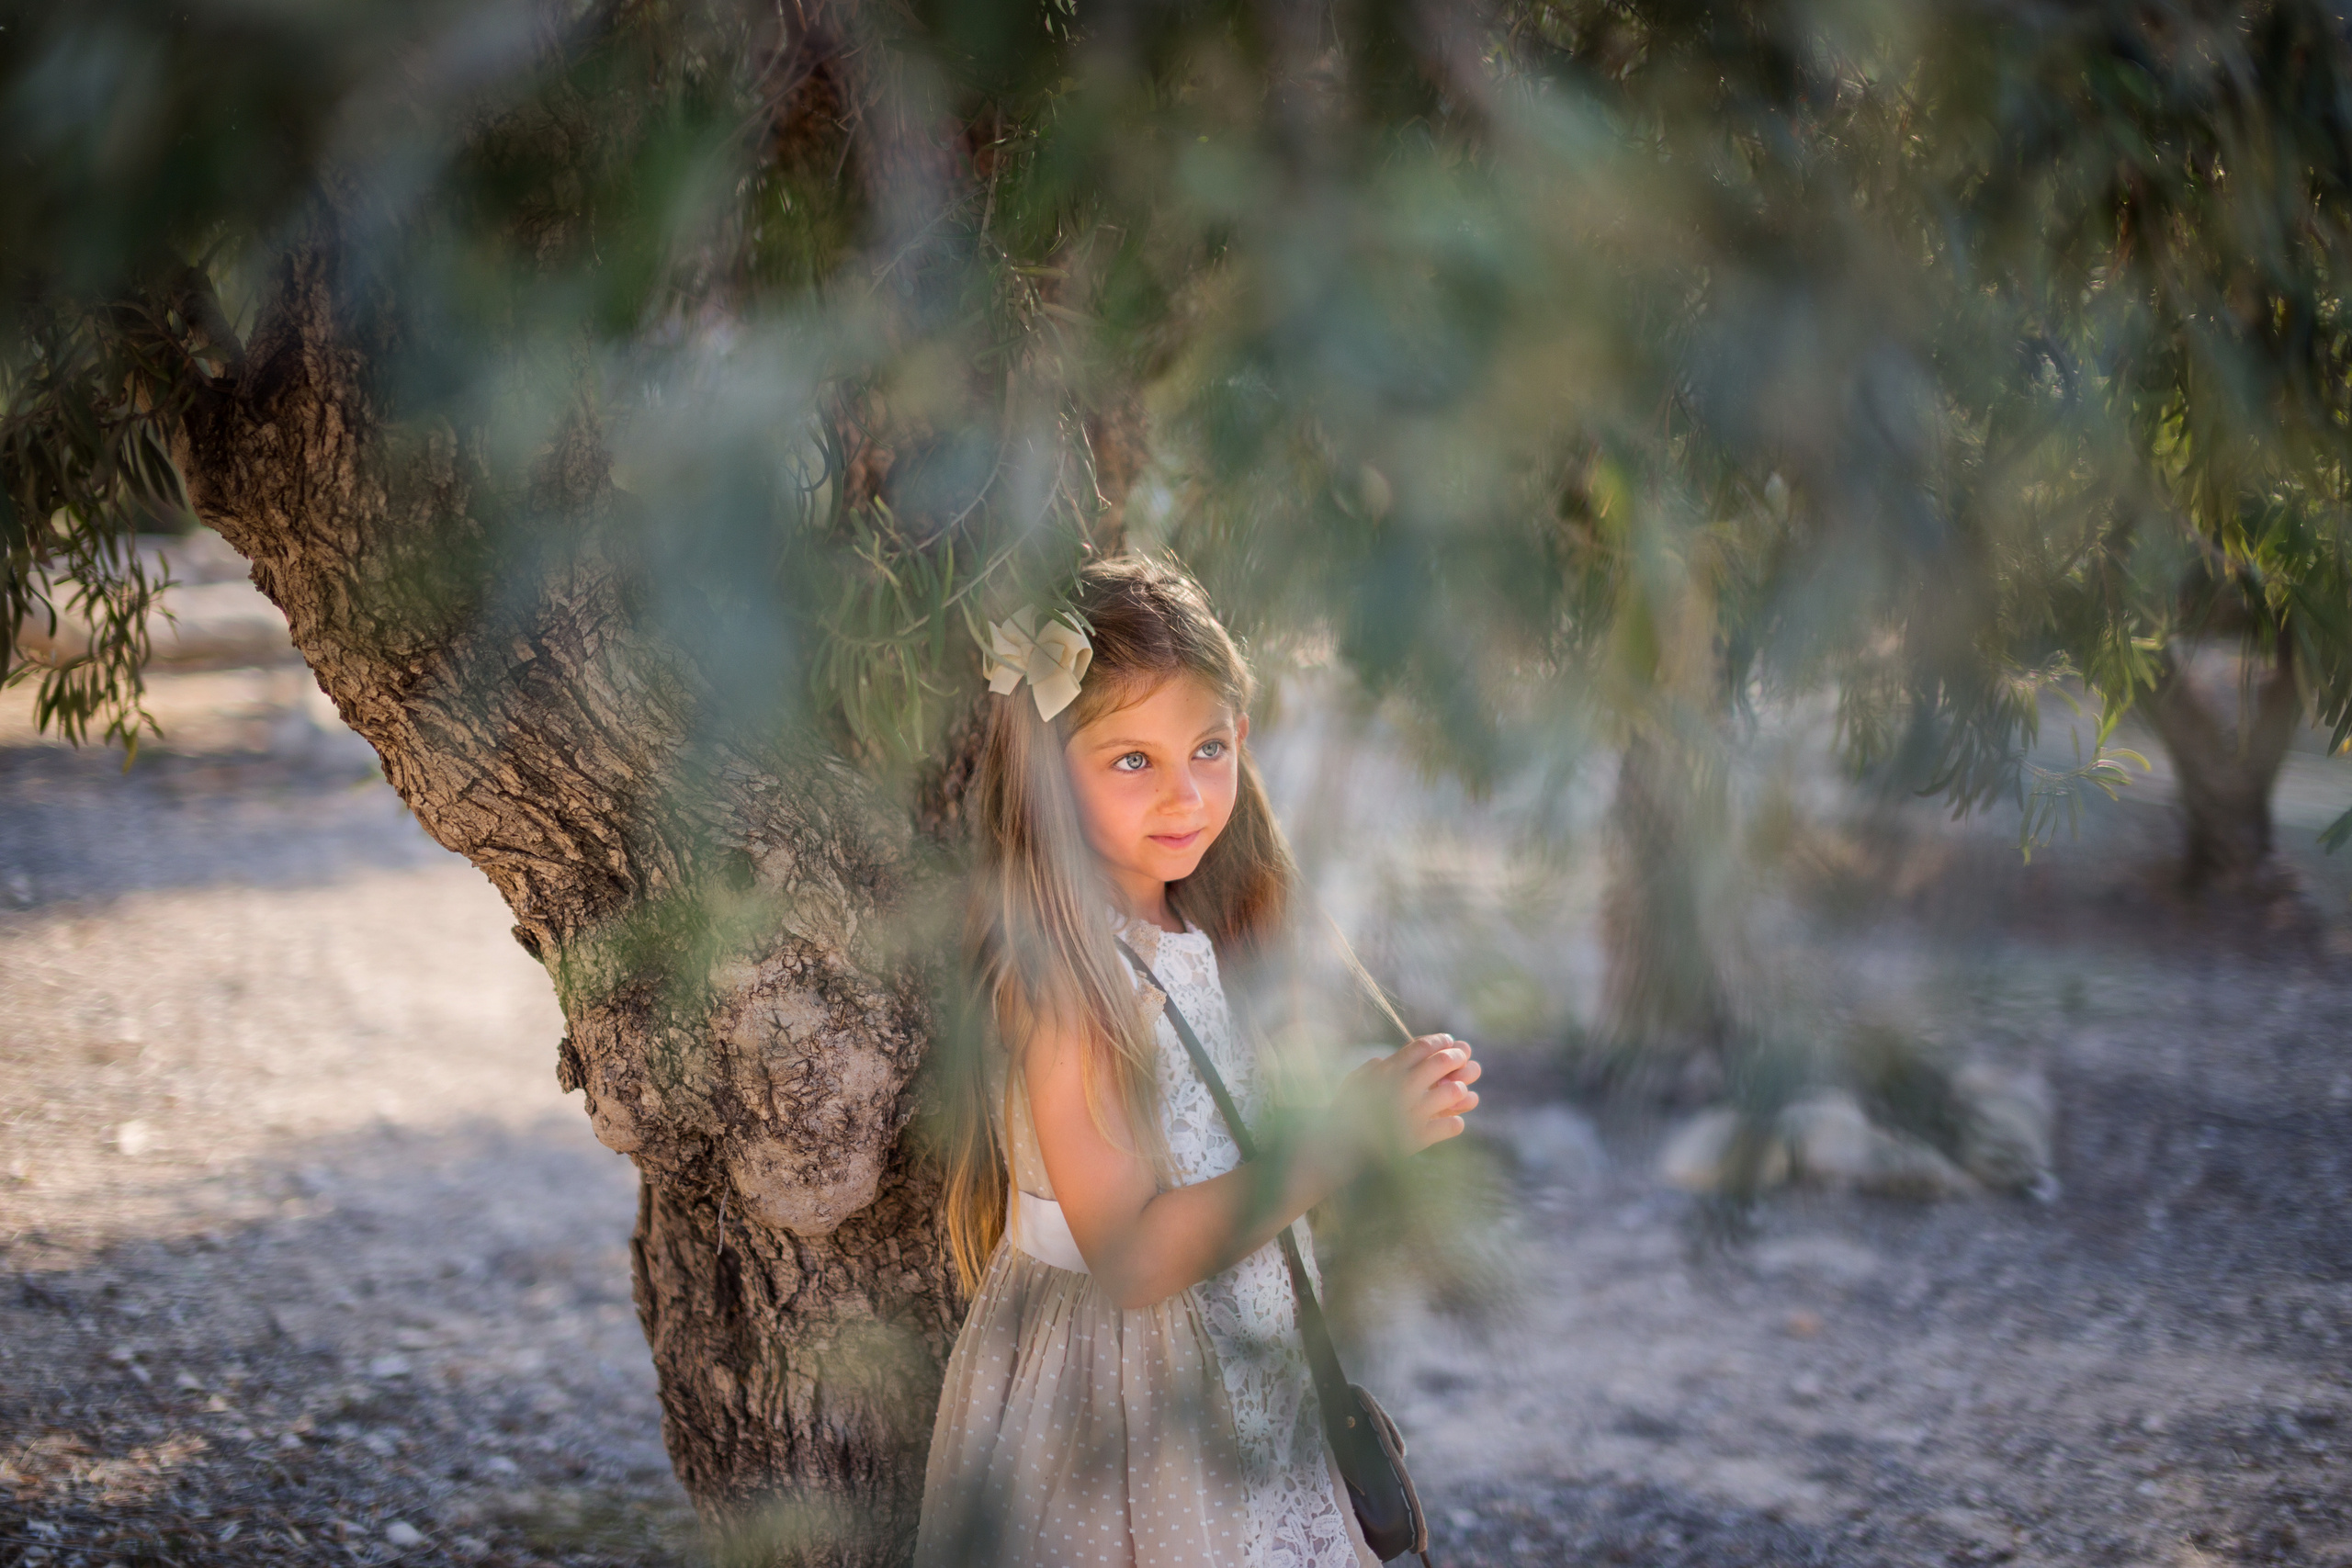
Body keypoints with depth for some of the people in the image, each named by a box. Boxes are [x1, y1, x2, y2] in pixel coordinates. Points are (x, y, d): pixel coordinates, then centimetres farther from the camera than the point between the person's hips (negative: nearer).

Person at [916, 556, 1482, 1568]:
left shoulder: (1187, 928, 3)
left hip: (1232, 1352, 8)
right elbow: (1130, 1255, -27)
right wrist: (1345, 1138, -29)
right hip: (1112, 1387, -8)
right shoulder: (1060, 970, -23)